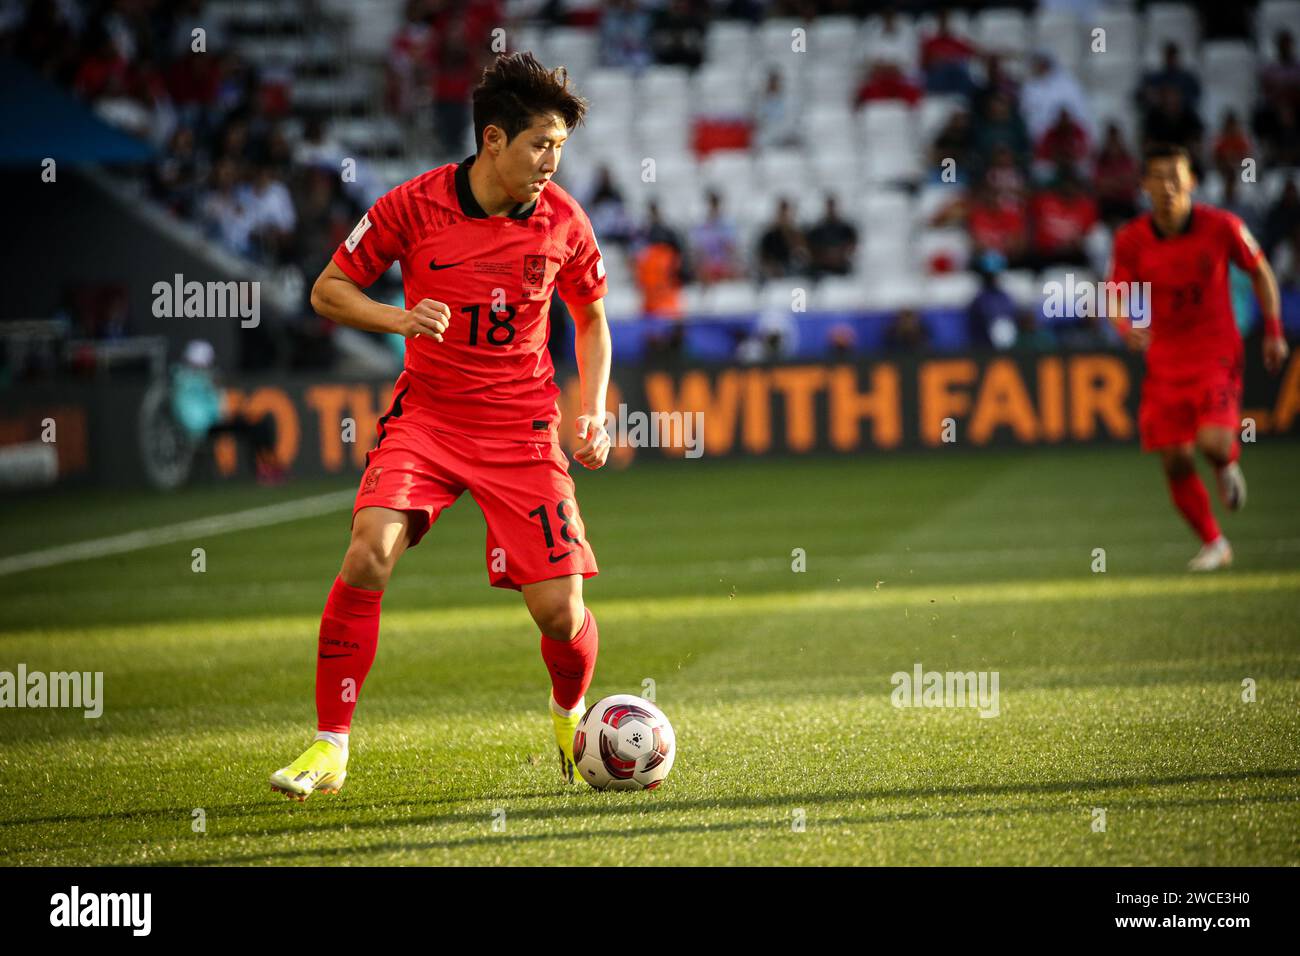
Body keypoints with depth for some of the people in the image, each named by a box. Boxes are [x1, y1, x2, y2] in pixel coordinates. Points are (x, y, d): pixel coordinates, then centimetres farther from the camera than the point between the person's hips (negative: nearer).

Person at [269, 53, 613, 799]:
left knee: (561, 613, -6)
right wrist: (398, 318, -19)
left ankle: (571, 717, 30)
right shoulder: (414, 206, -10)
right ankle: (330, 749, -15)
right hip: (428, 415, -1)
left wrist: (593, 411, 0)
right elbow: (328, 290, 0)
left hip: (523, 428, 1)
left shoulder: (563, 221, -3)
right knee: (371, 551, -25)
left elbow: (592, 318, 13)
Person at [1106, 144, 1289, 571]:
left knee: (1213, 442, -24)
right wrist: (1128, 327, -21)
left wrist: (1273, 332, 4)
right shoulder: (1131, 239, -7)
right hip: (1165, 361, 2)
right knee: (1175, 463, -1)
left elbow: (1260, 272, 5)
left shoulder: (1221, 227, -10)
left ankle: (1228, 465, 16)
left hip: (1217, 355, -2)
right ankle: (1214, 544, 20)